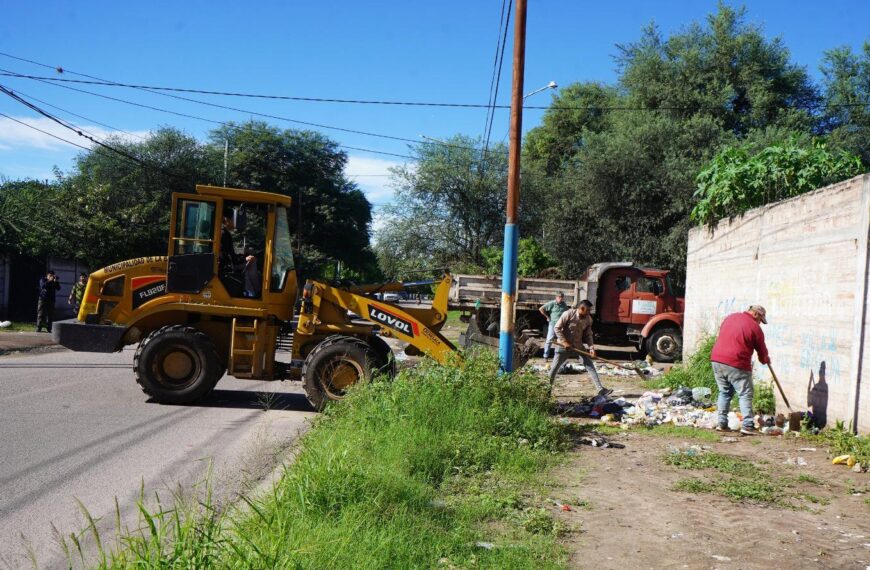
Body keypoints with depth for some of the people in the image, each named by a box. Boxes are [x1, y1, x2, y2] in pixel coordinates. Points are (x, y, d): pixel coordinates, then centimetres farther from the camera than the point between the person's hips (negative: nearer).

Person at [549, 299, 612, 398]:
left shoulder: (588, 319, -4)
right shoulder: (568, 314, -18)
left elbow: (588, 334, 5)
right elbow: (557, 328, -15)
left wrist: (591, 347, -9)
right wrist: (564, 342, -20)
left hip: (578, 346, 4)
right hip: (563, 345, -4)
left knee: (590, 366, -2)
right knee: (554, 368, 1)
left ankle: (601, 389, -1)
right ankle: (548, 388, 19)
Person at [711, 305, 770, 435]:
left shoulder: (730, 317, 14)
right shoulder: (755, 328, -3)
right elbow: (762, 351, 5)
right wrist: (766, 359, 27)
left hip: (717, 360, 6)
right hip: (737, 364, -6)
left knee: (724, 392, 17)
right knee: (745, 394, 2)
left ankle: (722, 423, 16)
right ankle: (747, 425, -6)